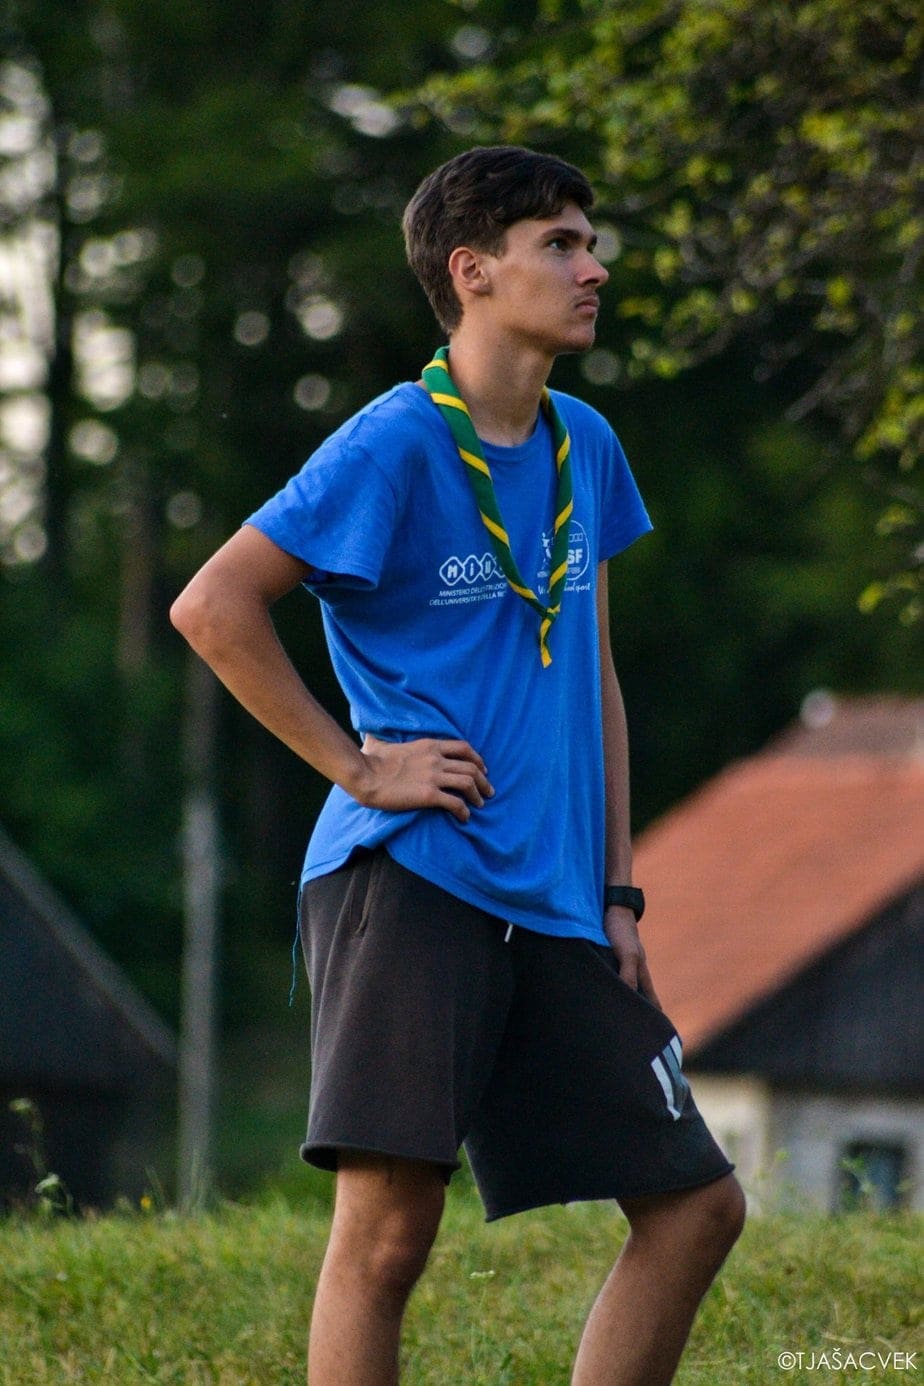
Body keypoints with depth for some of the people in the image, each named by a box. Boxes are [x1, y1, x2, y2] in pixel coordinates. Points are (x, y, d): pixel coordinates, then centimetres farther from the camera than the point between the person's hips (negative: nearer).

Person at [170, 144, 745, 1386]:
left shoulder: (585, 449, 14)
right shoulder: (394, 446, -8)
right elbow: (213, 607, -11)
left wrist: (617, 893, 16)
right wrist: (358, 766, -11)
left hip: (552, 908, 7)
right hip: (407, 879, -7)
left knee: (697, 1203, 6)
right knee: (390, 1224, -15)